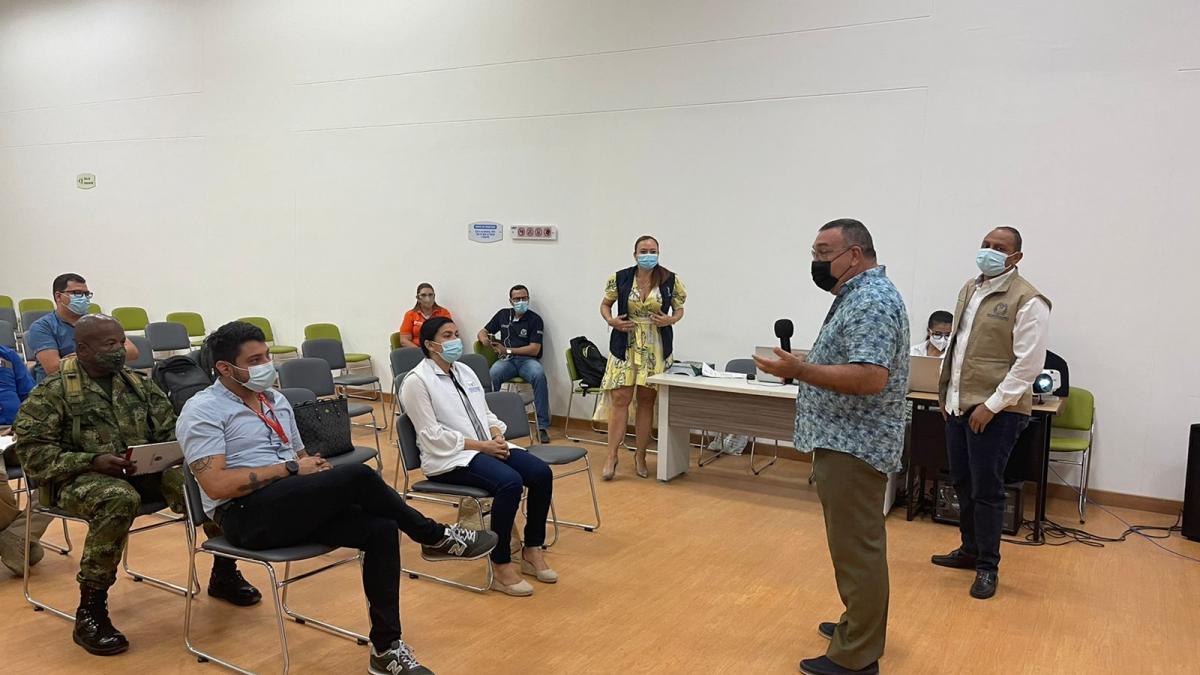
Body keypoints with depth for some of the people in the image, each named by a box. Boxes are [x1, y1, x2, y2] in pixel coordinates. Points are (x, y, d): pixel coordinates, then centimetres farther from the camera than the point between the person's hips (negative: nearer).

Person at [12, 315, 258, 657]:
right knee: (119, 499, -40)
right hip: (81, 477, -5)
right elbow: (33, 452, -8)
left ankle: (224, 573, 2)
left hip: (146, 471, 5)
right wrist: (93, 461, -22)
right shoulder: (53, 392, -2)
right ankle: (90, 612, -27)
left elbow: (170, 430, 15)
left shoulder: (139, 384, 13)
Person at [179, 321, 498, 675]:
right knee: (358, 476, -27)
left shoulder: (275, 400, 19)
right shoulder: (203, 410, -4)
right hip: (247, 515, -7)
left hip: (294, 505, 8)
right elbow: (217, 485, -16)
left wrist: (316, 468, -1)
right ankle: (436, 537, -4)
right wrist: (289, 468, -14)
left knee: (381, 529, -18)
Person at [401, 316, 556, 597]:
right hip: (449, 457, -7)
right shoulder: (416, 381, -8)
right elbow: (433, 435, -14)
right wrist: (480, 445, -18)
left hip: (487, 446, 7)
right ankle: (500, 566, -18)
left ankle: (532, 550, 1)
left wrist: (497, 437, -5)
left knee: (541, 473, -15)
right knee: (510, 482, -32)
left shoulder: (465, 371, 15)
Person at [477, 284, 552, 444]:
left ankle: (543, 426, -30)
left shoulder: (534, 319, 4)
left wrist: (508, 350, -8)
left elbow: (534, 350, -4)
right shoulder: (503, 315, 18)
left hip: (527, 359, -2)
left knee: (539, 375, -37)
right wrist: (483, 338, -1)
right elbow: (483, 331, 25)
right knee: (491, 375, -33)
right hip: (506, 360, 2)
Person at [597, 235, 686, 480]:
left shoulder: (670, 281, -1)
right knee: (620, 399, -5)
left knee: (646, 401, 7)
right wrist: (611, 320, -9)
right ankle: (611, 457, 3)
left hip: (655, 349, 1)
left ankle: (640, 456, 19)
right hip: (625, 345, -1)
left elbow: (679, 310, 10)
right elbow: (605, 304, 10)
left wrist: (670, 320, -11)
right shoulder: (620, 279, -2)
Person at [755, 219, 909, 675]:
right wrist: (805, 365, 16)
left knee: (856, 548, -3)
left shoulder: (871, 301, -20)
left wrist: (801, 371, -29)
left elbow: (870, 378, -29)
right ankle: (862, 627, 33)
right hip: (848, 442, 11)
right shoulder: (861, 294, 15)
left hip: (852, 446, -11)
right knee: (857, 545, 20)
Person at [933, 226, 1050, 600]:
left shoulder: (1028, 300, -12)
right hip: (958, 405, 7)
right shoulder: (969, 289, 12)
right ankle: (970, 550, 33)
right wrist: (946, 392, 14)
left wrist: (992, 405, -18)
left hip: (996, 410, -7)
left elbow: (1029, 363, -16)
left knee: (986, 490, 0)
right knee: (962, 484, 16)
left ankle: (988, 566, 15)